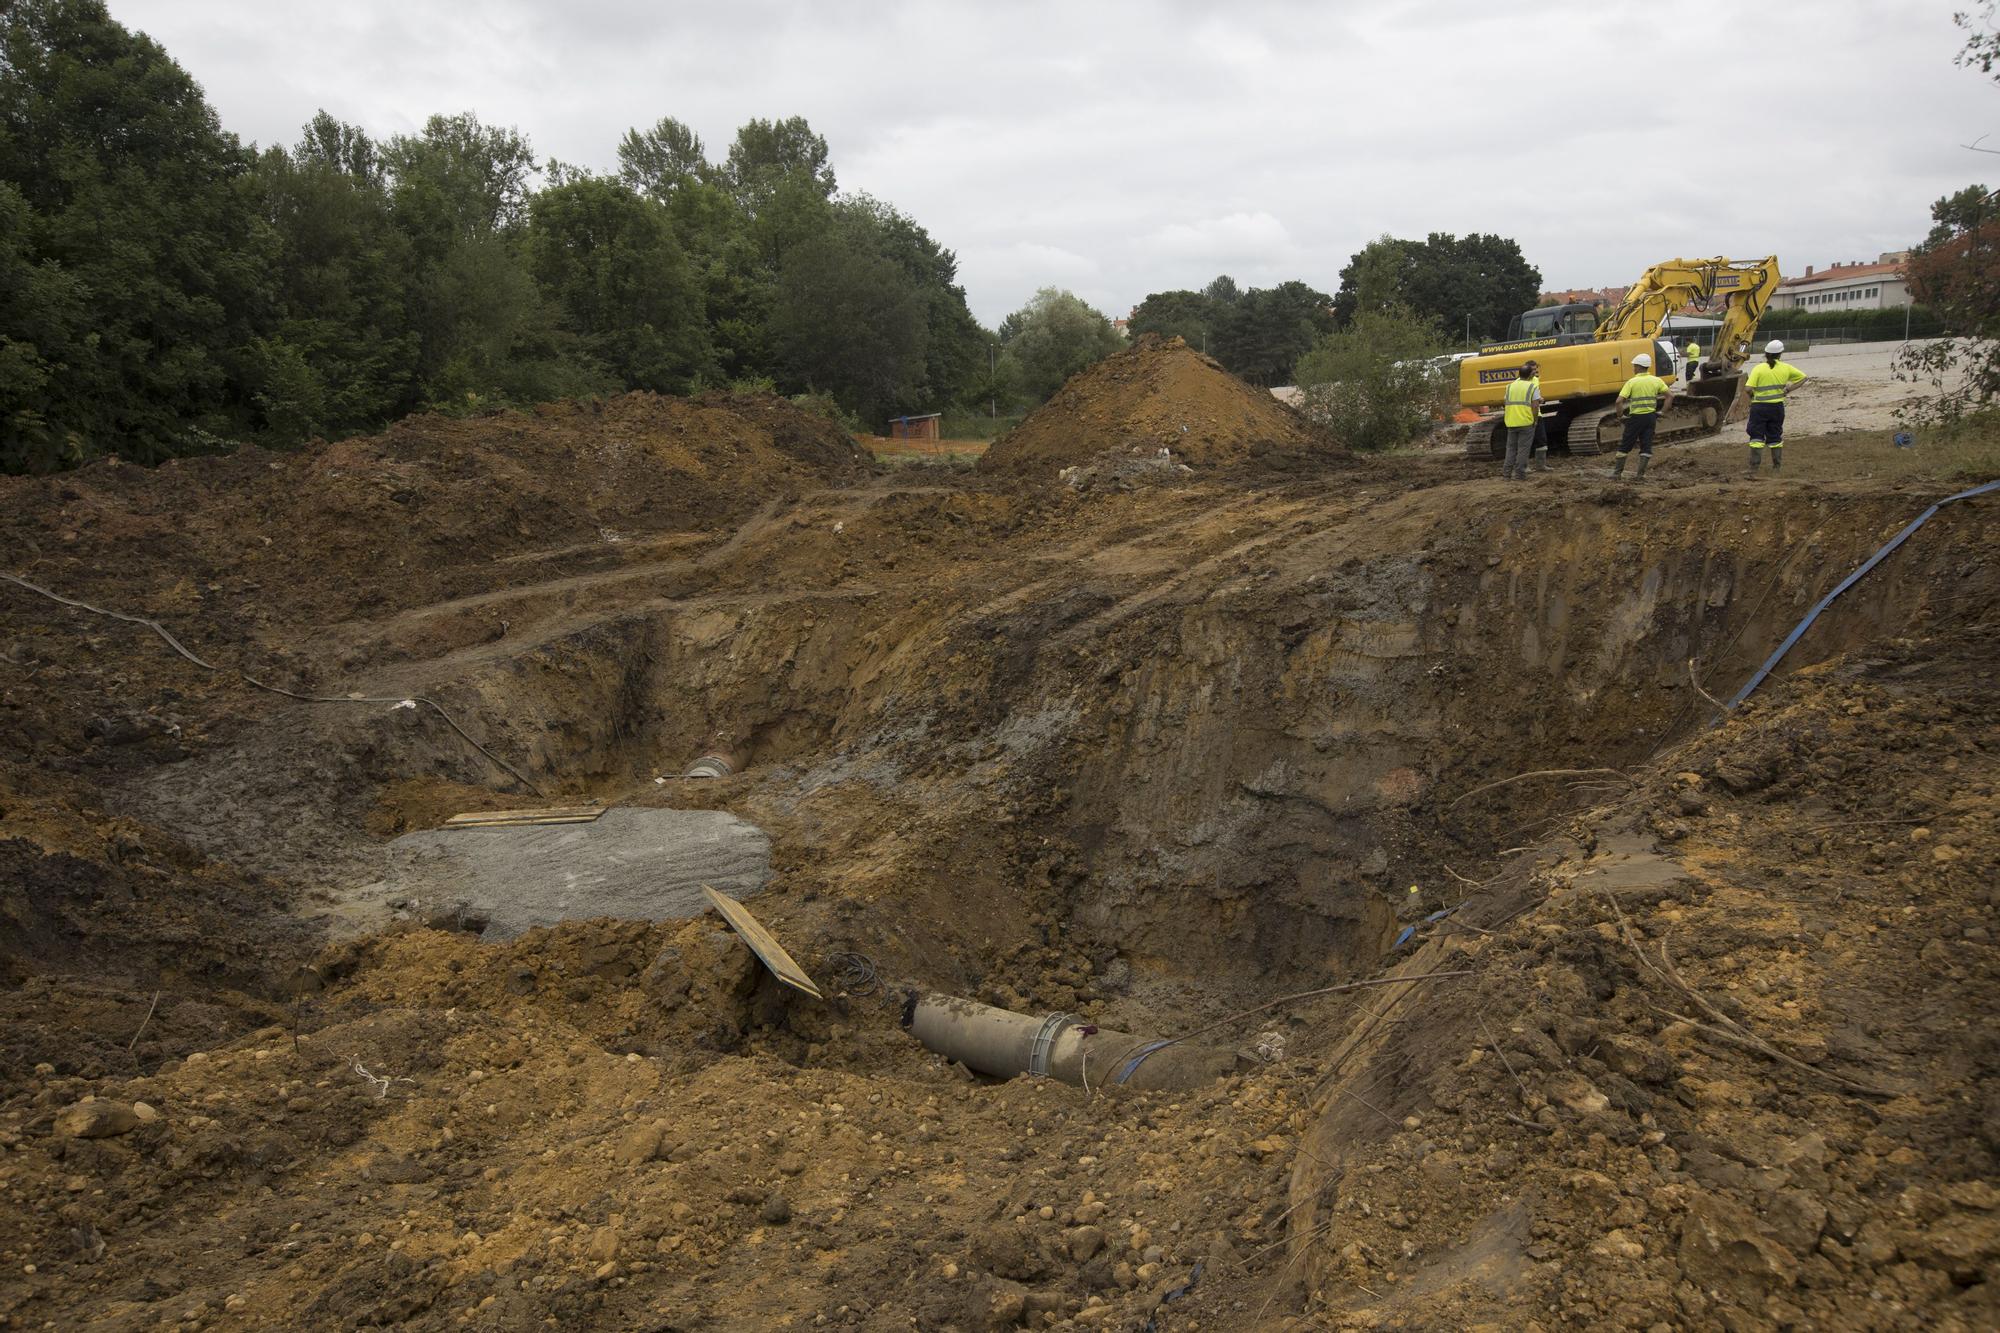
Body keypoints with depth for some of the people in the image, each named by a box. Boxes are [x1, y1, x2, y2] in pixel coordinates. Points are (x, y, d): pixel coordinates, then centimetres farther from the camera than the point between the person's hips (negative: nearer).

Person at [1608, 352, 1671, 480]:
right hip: (1651, 416, 3)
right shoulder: (1656, 381, 2)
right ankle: (1640, 474, 4)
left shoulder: (1632, 382, -10)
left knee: (1625, 445, 9)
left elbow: (1619, 401, -18)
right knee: (1646, 445, 8)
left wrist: (1620, 414, -4)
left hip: (1636, 417, -3)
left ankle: (1617, 472, 13)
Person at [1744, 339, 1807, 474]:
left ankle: (1754, 469, -8)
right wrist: (1789, 389, 13)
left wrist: (1752, 396, 3)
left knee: (1757, 438, -1)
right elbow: (1803, 376, 13)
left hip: (1759, 407, -3)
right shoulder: (1785, 368, 2)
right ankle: (1776, 467, 24)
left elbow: (1749, 388, -18)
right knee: (1775, 437, 16)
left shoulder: (1758, 369, -10)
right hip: (1777, 407, 3)